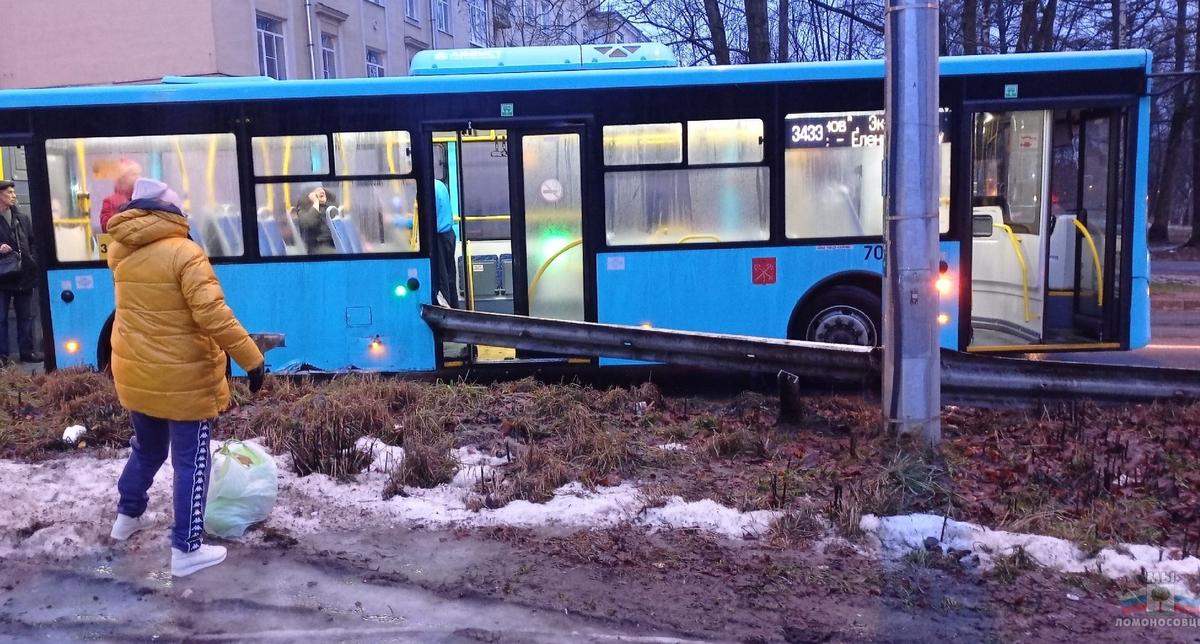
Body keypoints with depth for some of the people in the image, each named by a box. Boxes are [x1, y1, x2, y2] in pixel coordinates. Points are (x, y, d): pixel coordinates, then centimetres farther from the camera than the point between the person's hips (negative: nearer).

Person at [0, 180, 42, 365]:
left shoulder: (22, 218, 9)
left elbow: (34, 242, 12)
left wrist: (33, 261, 0)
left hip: (24, 275, 4)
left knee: (26, 316, 9)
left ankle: (27, 351, 17)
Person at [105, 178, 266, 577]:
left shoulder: (120, 252, 2)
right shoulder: (184, 252, -17)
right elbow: (212, 314, -26)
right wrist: (251, 358, -22)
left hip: (134, 375, 7)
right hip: (183, 379, -7)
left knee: (147, 448, 29)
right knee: (191, 461, 4)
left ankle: (127, 516, 46)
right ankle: (186, 549, 9)